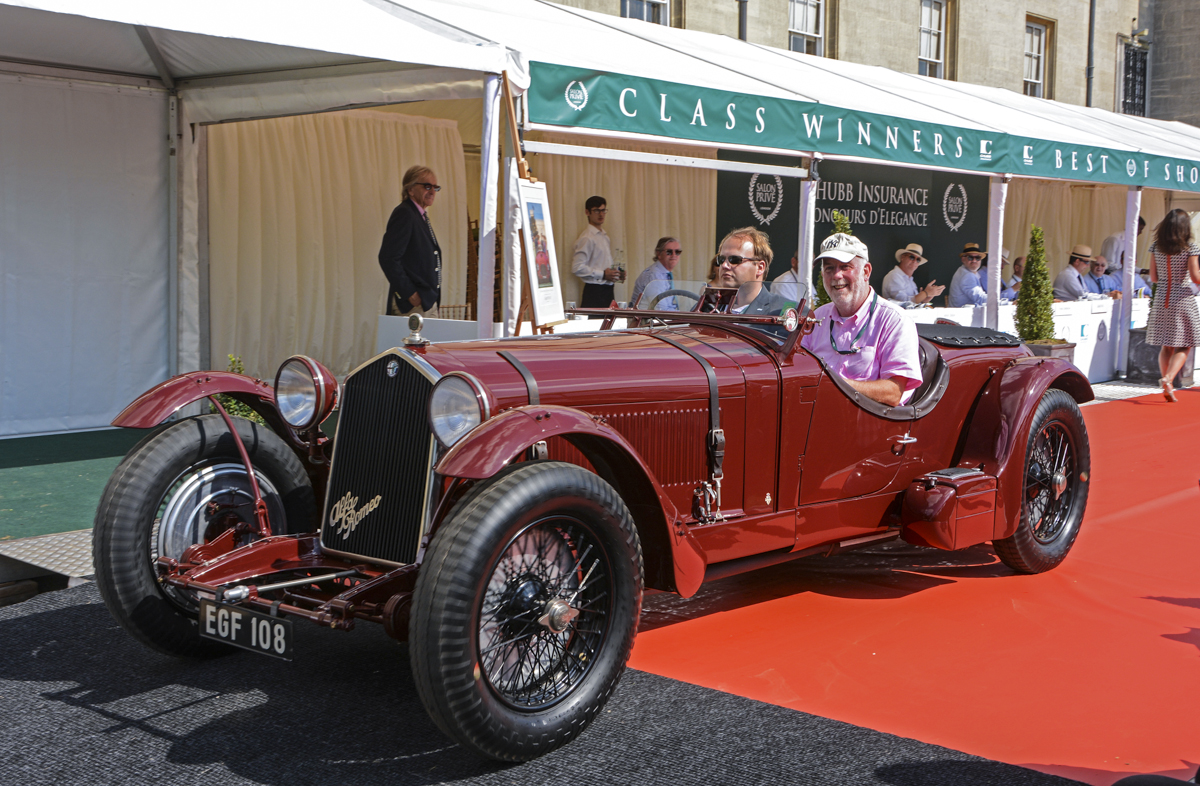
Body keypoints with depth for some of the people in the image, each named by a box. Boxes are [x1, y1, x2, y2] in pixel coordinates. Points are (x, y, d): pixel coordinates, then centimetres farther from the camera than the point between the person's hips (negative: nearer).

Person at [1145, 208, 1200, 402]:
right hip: (1182, 299, -4)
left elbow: (1153, 277, 5)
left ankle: (1168, 386, 12)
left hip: (1161, 300, 4)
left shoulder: (1156, 247, 2)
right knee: (1183, 347, 3)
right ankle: (1168, 378, -17)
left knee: (1166, 346, 12)